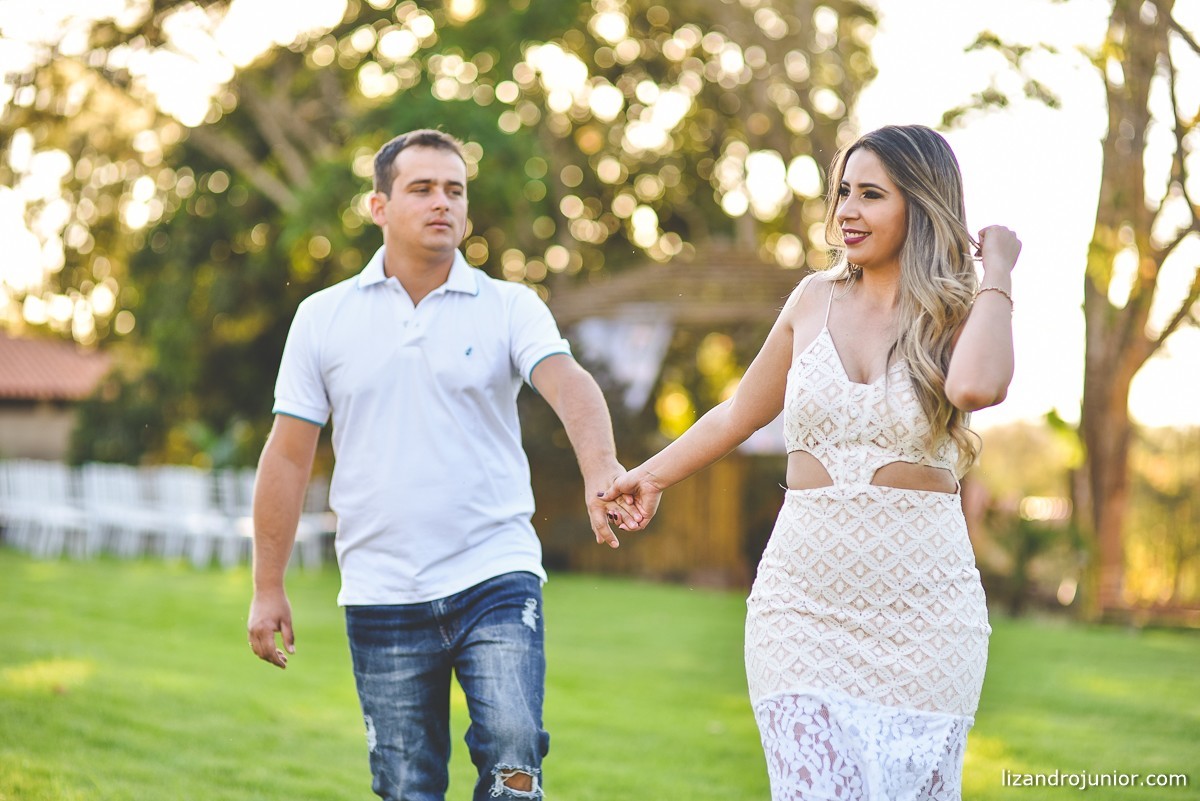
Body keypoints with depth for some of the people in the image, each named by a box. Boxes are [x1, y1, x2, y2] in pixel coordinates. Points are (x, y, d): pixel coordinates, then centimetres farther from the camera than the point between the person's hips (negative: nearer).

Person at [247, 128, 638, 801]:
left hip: (496, 576, -1)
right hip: (381, 595, 2)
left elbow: (568, 385, -17)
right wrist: (268, 588, 6)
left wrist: (600, 469, -38)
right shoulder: (324, 318, 6)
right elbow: (289, 457, 8)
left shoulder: (510, 308, 2)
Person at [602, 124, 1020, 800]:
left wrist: (998, 271, -11)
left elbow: (977, 386, -25)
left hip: (922, 604, -2)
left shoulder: (961, 316, 1)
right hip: (805, 593, 2)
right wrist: (652, 474, 32)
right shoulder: (815, 301, 10)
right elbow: (741, 413, 25)